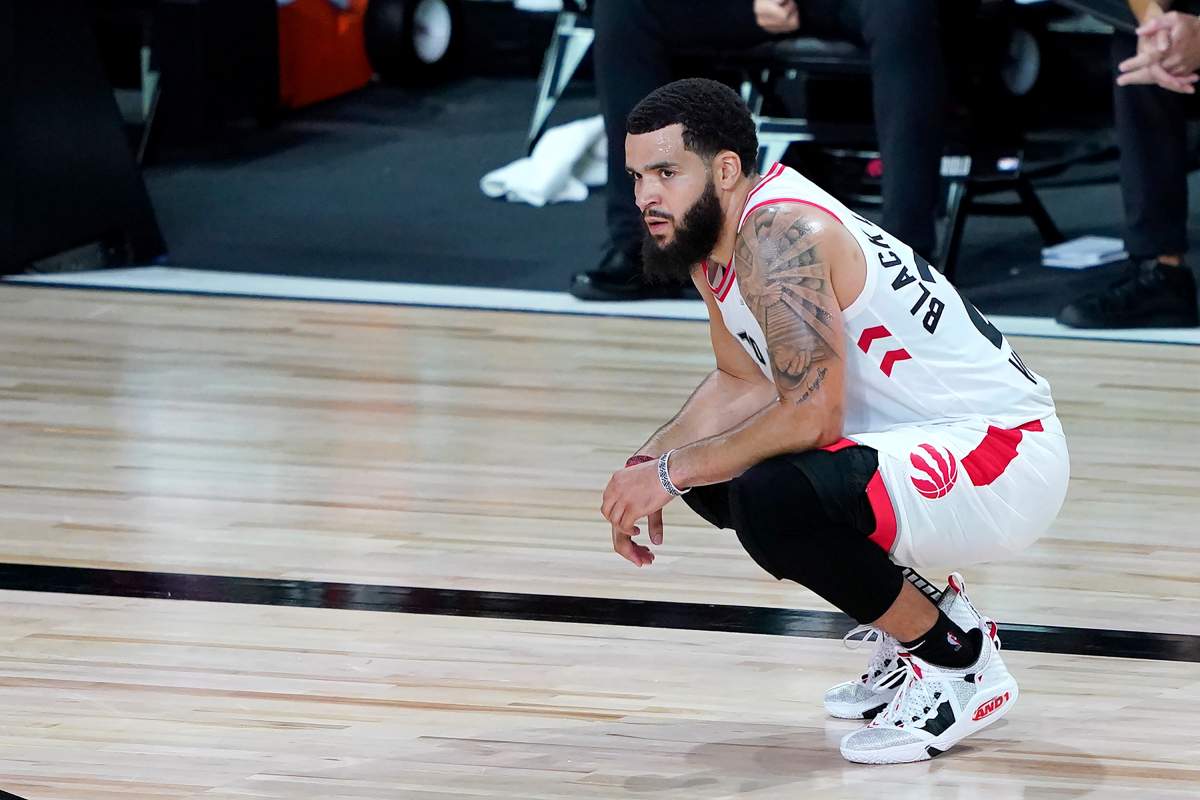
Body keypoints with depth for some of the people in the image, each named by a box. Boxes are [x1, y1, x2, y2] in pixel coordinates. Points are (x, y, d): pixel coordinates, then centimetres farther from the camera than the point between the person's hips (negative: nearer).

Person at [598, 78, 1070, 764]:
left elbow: (810, 414, -30)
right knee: (713, 476, 10)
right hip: (922, 445, 11)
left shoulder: (778, 233, -23)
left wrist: (671, 474, -20)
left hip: (1003, 459, -11)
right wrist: (648, 465, 3)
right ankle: (919, 615, 19)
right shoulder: (709, 233, 6)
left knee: (772, 500, -30)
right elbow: (745, 384, 18)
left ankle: (959, 664, -9)